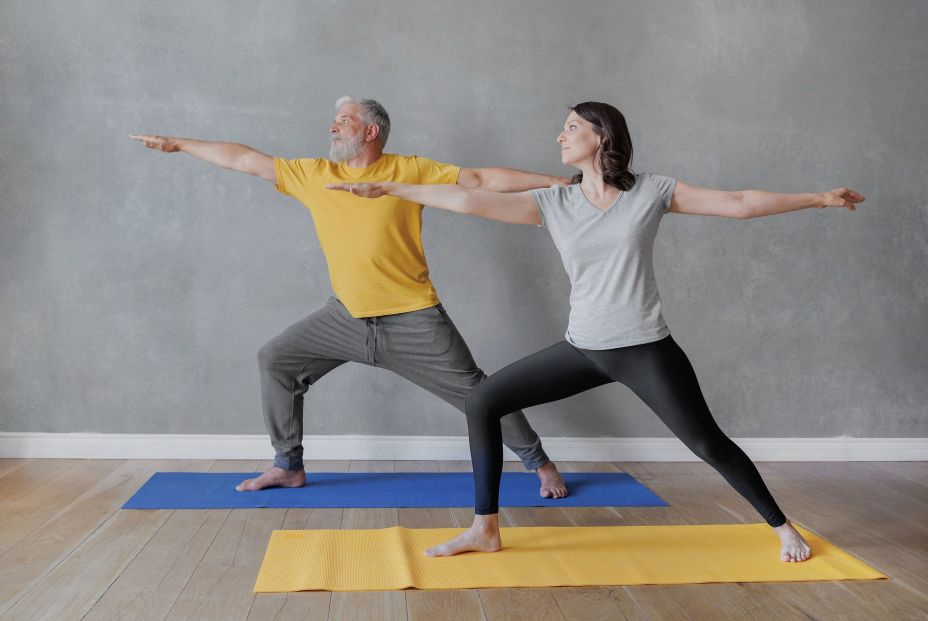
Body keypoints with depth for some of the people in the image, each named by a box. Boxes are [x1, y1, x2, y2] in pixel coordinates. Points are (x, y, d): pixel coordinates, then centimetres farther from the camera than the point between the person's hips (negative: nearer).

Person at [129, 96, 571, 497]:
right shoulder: (314, 174, 5)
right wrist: (178, 144, 14)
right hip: (346, 317, 5)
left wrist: (555, 181, -10)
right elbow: (245, 160, 9)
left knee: (474, 391, -2)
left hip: (413, 321, -4)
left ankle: (539, 463, 19)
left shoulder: (410, 170, -6)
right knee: (275, 360, 5)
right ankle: (289, 466, 20)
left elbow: (480, 179, -7)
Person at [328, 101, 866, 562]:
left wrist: (819, 198, 1)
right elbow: (471, 200, -3)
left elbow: (739, 203, 0)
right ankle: (486, 530, 9)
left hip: (645, 350, -3)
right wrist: (386, 188, -6)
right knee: (483, 402, -1)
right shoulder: (554, 202, 2)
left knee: (708, 443, -1)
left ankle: (784, 528, 24)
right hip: (582, 349, 4)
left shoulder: (651, 192, -4)